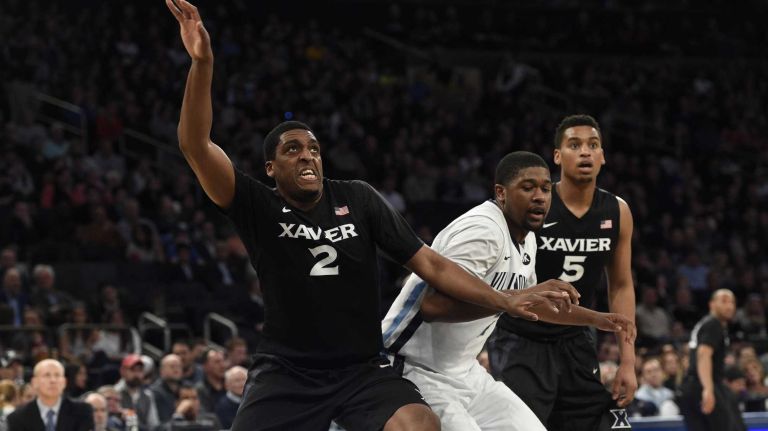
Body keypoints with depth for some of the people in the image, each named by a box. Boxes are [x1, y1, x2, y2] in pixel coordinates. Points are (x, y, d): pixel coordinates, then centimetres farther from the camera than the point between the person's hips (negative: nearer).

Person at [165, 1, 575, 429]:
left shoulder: (358, 199, 0)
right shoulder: (258, 207, -6)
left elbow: (428, 262, 1)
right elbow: (196, 146, -20)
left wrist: (504, 300, -9)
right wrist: (202, 62, -33)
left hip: (362, 370, 1)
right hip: (287, 373, -1)